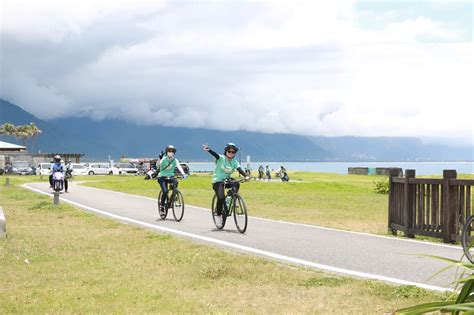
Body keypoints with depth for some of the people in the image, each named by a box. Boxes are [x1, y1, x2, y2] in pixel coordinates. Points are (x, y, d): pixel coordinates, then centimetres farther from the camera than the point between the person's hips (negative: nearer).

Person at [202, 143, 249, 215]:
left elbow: (239, 169, -17)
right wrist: (208, 150, -55)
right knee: (221, 198, -22)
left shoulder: (234, 161, -3)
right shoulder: (221, 158, -13)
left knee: (236, 184, -26)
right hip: (217, 181, -4)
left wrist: (245, 176, -37)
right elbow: (215, 155, -33)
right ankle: (218, 212, 4)